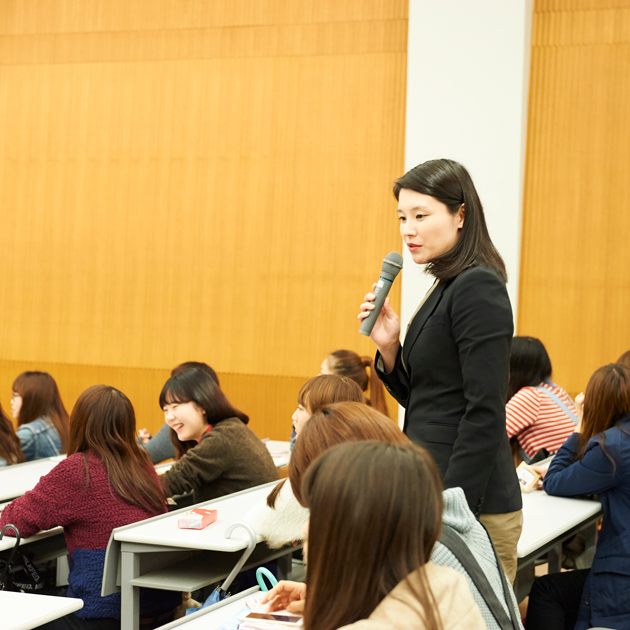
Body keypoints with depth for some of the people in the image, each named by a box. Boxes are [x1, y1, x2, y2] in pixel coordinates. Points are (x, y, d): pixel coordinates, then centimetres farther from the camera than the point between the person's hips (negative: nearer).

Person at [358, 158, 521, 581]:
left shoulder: (478, 288, -14)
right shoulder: (449, 287, 15)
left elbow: (486, 415, -19)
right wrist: (390, 347, 4)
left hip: (471, 503, -9)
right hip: (441, 493, 9)